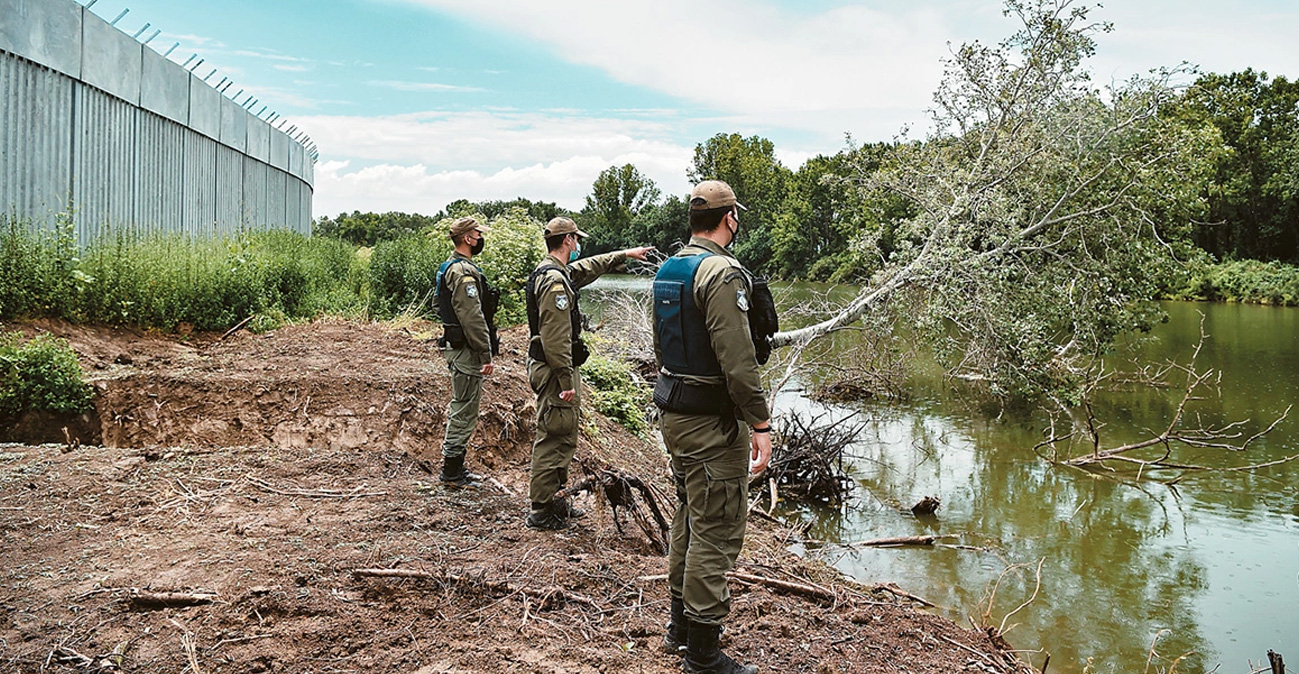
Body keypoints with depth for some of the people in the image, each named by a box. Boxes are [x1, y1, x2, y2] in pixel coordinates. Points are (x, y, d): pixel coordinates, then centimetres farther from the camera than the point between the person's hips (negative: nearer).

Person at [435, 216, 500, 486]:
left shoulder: (451, 267, 15)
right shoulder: (464, 272, -19)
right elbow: (473, 319, -23)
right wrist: (486, 356, -20)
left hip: (456, 346, 11)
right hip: (466, 351, -11)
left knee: (460, 409, 17)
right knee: (464, 411, -4)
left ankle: (455, 467, 25)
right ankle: (452, 472, 3)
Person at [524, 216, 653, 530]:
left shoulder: (555, 272, 13)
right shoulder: (555, 280, -20)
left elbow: (590, 267, 32)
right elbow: (555, 337, -25)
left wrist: (625, 254, 38)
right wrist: (566, 380, -23)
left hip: (554, 369, 11)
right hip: (555, 371, -11)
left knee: (559, 437, 18)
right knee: (555, 439, -5)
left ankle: (550, 499, 29)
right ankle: (541, 512, 3)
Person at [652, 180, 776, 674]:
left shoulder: (668, 269, 11)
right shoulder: (722, 273, -19)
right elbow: (737, 360, -24)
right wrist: (761, 424, -18)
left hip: (674, 413, 10)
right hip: (712, 421, -10)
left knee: (690, 518, 21)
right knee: (716, 531, -2)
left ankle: (681, 624, 34)